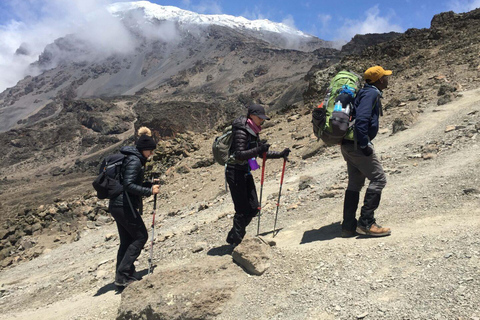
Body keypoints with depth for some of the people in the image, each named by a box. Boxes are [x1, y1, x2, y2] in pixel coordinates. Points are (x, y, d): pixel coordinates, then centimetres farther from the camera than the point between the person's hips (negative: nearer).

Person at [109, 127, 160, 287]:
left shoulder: (133, 159, 16)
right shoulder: (135, 161, -14)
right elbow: (129, 185, -23)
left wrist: (150, 185, 10)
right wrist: (149, 191, -19)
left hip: (116, 205, 10)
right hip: (125, 206, -10)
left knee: (127, 240, 14)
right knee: (140, 236, -1)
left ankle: (122, 277, 21)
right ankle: (123, 275, -1)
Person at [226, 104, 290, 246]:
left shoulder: (253, 132, 12)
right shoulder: (241, 132, -16)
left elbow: (262, 153, 18)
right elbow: (239, 155, -26)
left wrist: (280, 154, 10)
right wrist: (259, 149, -35)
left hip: (245, 172, 9)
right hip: (235, 172, -9)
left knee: (253, 208, 9)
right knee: (242, 210, -6)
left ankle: (234, 236, 25)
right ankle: (235, 240, 9)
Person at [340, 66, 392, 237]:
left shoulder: (364, 92, 21)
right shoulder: (371, 93, -10)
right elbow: (361, 119, -24)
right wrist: (365, 145, -22)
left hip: (348, 144, 10)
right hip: (357, 144, -10)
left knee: (355, 184, 12)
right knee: (378, 179, -5)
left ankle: (348, 226, 15)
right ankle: (366, 223, -4)